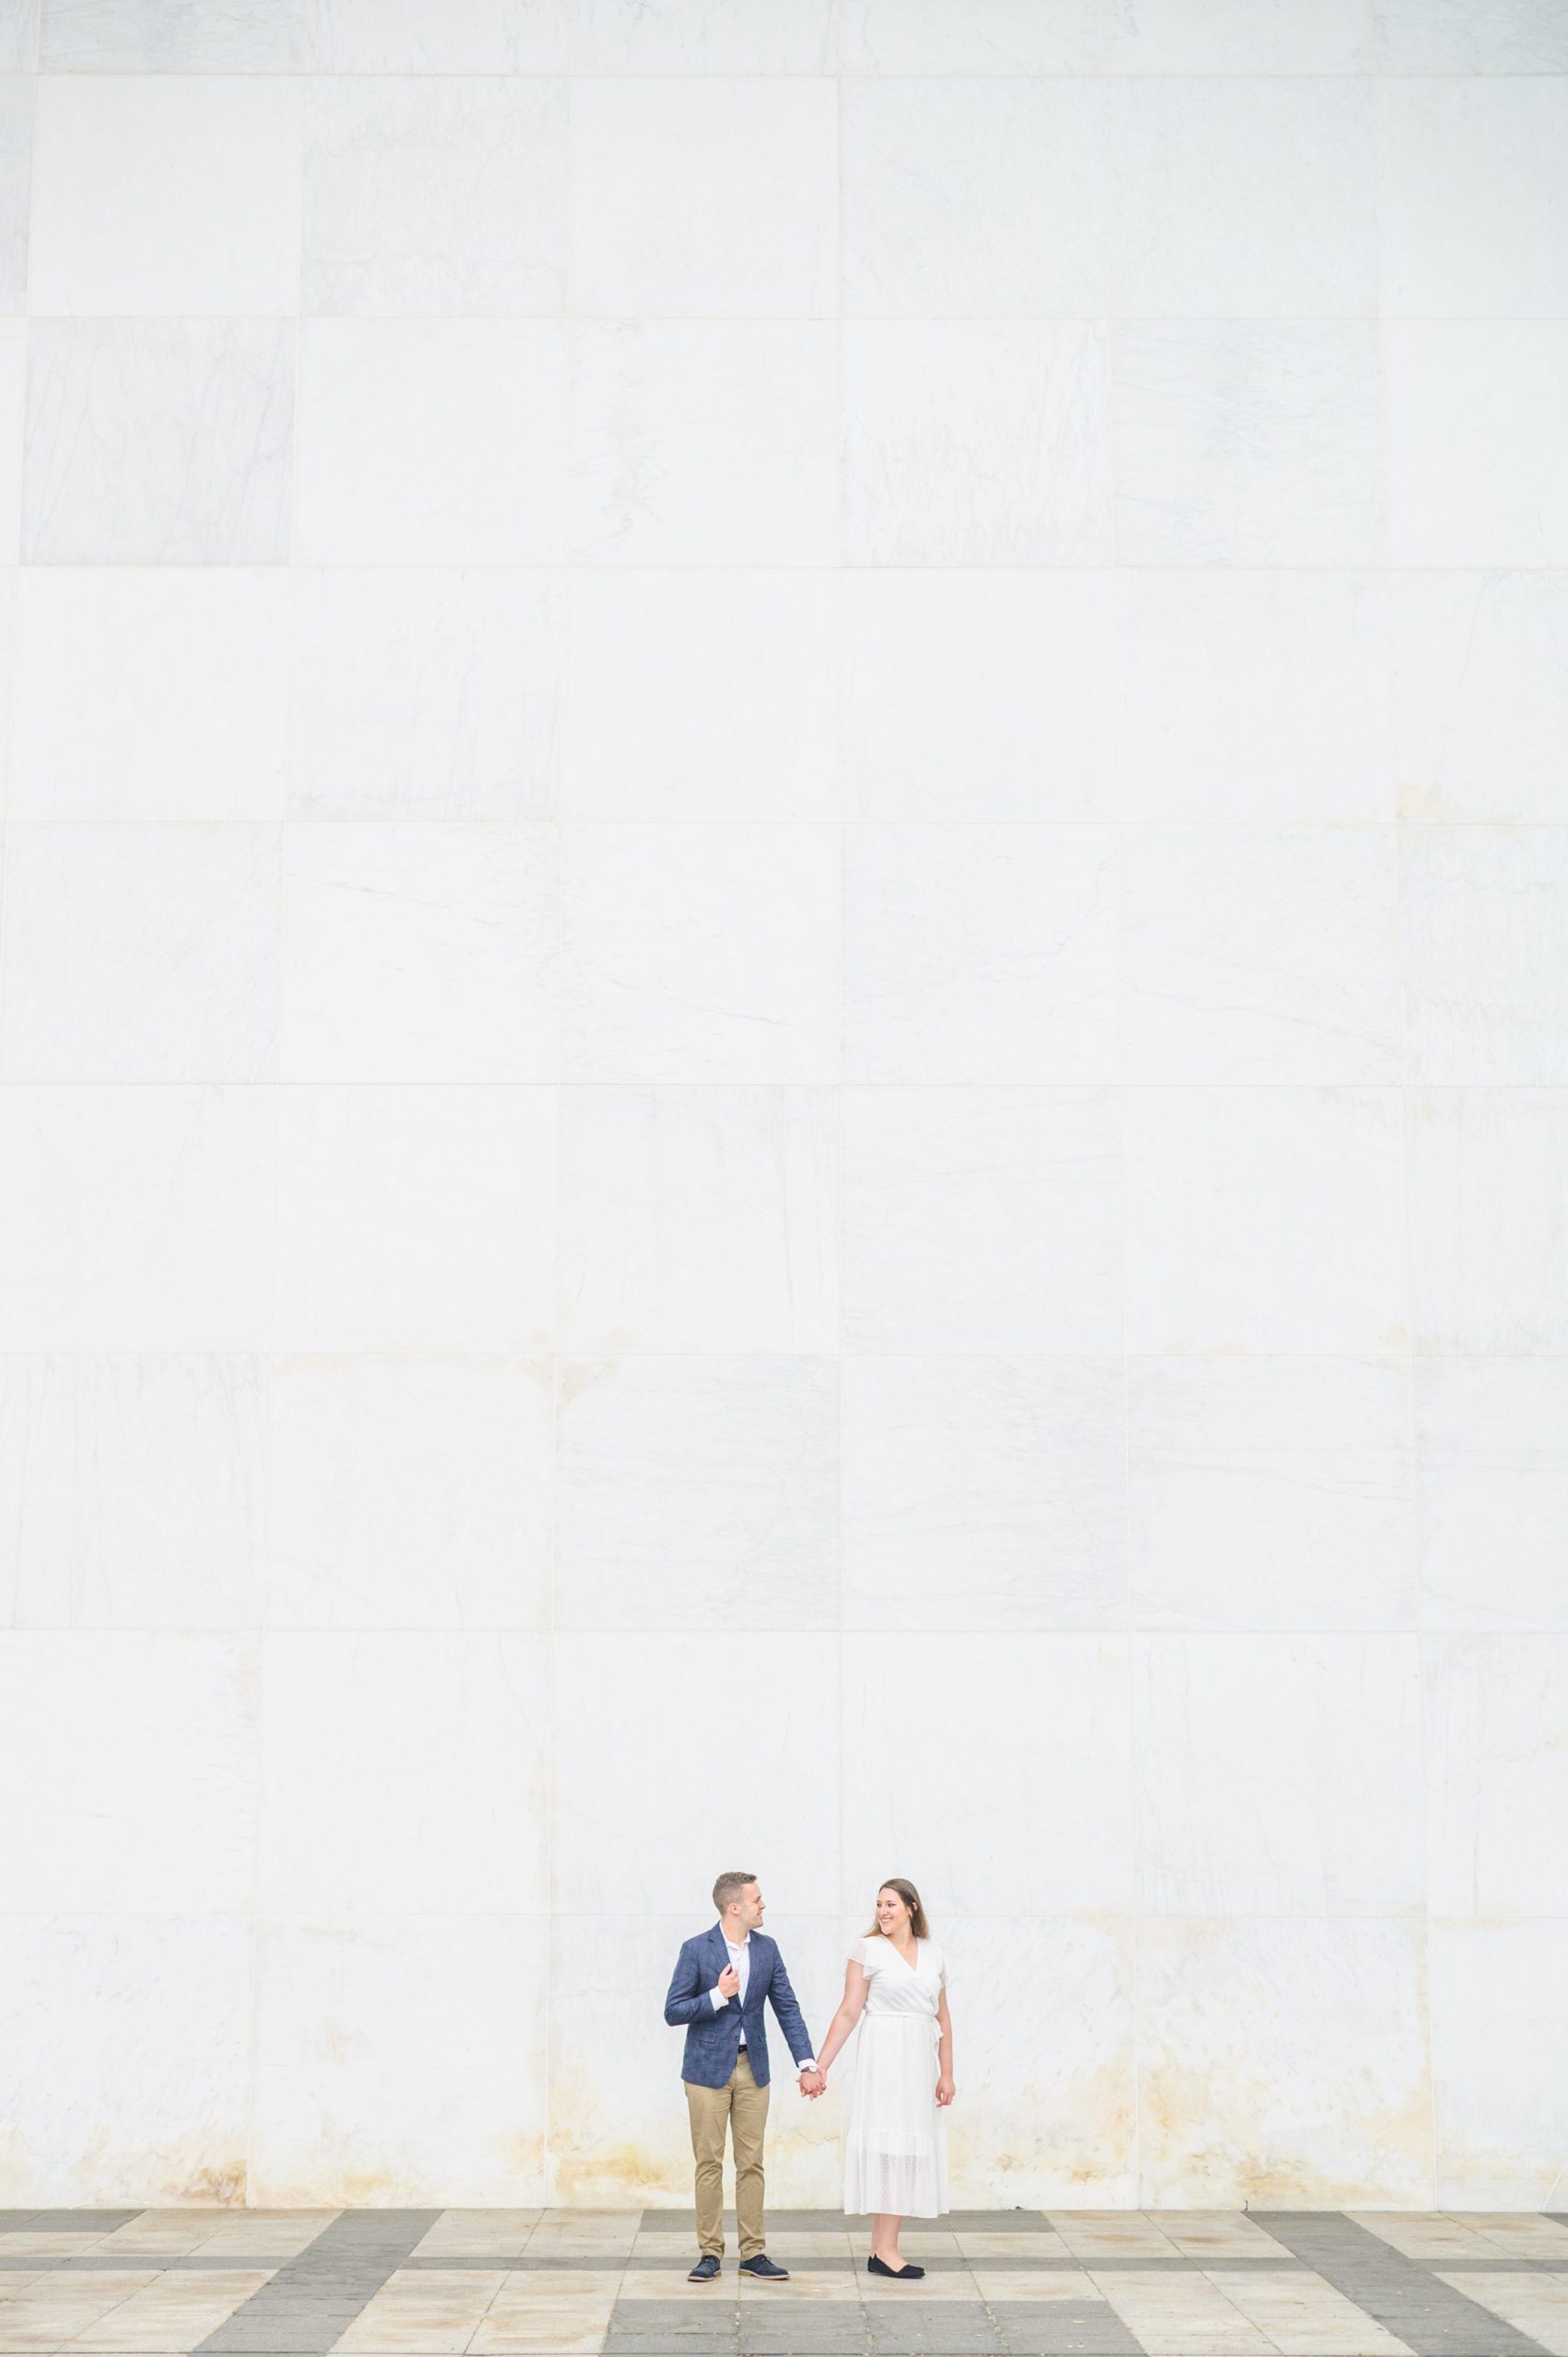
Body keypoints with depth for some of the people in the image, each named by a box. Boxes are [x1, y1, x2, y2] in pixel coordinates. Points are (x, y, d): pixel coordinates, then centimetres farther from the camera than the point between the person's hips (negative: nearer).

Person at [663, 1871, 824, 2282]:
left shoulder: (766, 1948, 4)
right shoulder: (696, 1950, -8)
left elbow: (787, 2008, 4)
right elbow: (673, 2012, -8)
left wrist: (806, 2064, -4)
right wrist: (718, 1995, -20)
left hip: (752, 2068, 4)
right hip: (708, 2069, -4)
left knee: (751, 2163, 6)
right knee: (709, 2163, 1)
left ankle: (754, 2252, 11)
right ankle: (709, 2253, 8)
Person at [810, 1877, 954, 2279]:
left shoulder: (932, 1953, 11)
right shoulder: (868, 1949, -2)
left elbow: (942, 2019, 14)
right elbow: (849, 2012, -4)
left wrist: (946, 2073, 8)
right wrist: (820, 2065, -9)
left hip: (920, 2060, 5)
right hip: (884, 2054, -5)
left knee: (908, 2149, 5)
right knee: (889, 2145, -7)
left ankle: (882, 2248, 9)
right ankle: (885, 2249, -5)